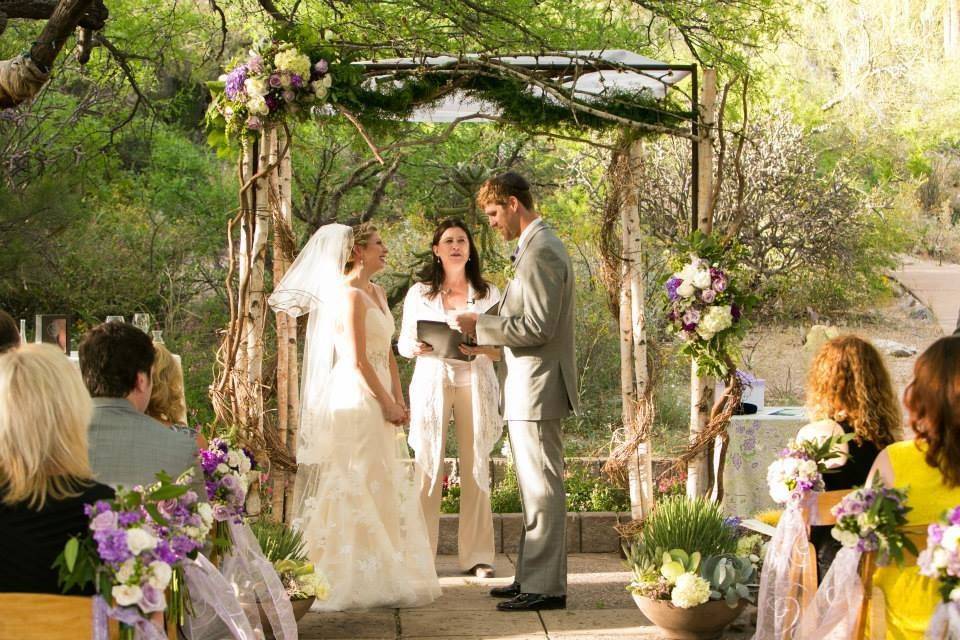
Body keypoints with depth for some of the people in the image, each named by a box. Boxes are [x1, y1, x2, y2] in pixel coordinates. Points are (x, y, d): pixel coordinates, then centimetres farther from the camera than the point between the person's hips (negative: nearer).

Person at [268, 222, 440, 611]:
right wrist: (387, 403, -13)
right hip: (355, 401, -9)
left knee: (385, 490, 12)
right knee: (360, 489, -5)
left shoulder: (377, 294, 15)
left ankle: (385, 576, 20)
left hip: (378, 401, 9)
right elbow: (356, 362, -18)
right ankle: (357, 581, 2)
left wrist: (398, 401, 8)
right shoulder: (349, 296, -13)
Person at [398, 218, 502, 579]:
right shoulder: (419, 294, 11)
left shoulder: (489, 294, 11)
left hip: (475, 382, 1)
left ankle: (477, 556, 4)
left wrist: (481, 348, -14)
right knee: (428, 467, -5)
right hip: (431, 382, 0)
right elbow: (402, 343, 13)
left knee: (476, 468, -1)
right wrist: (416, 349, -10)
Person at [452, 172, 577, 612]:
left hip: (536, 389, -11)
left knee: (542, 489, -5)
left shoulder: (540, 251, -16)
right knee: (535, 489, 15)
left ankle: (545, 587, 0)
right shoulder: (537, 246, 17)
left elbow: (538, 326, -22)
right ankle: (531, 577, 23)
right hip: (529, 389, 11)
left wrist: (482, 325, -14)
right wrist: (487, 338, 12)